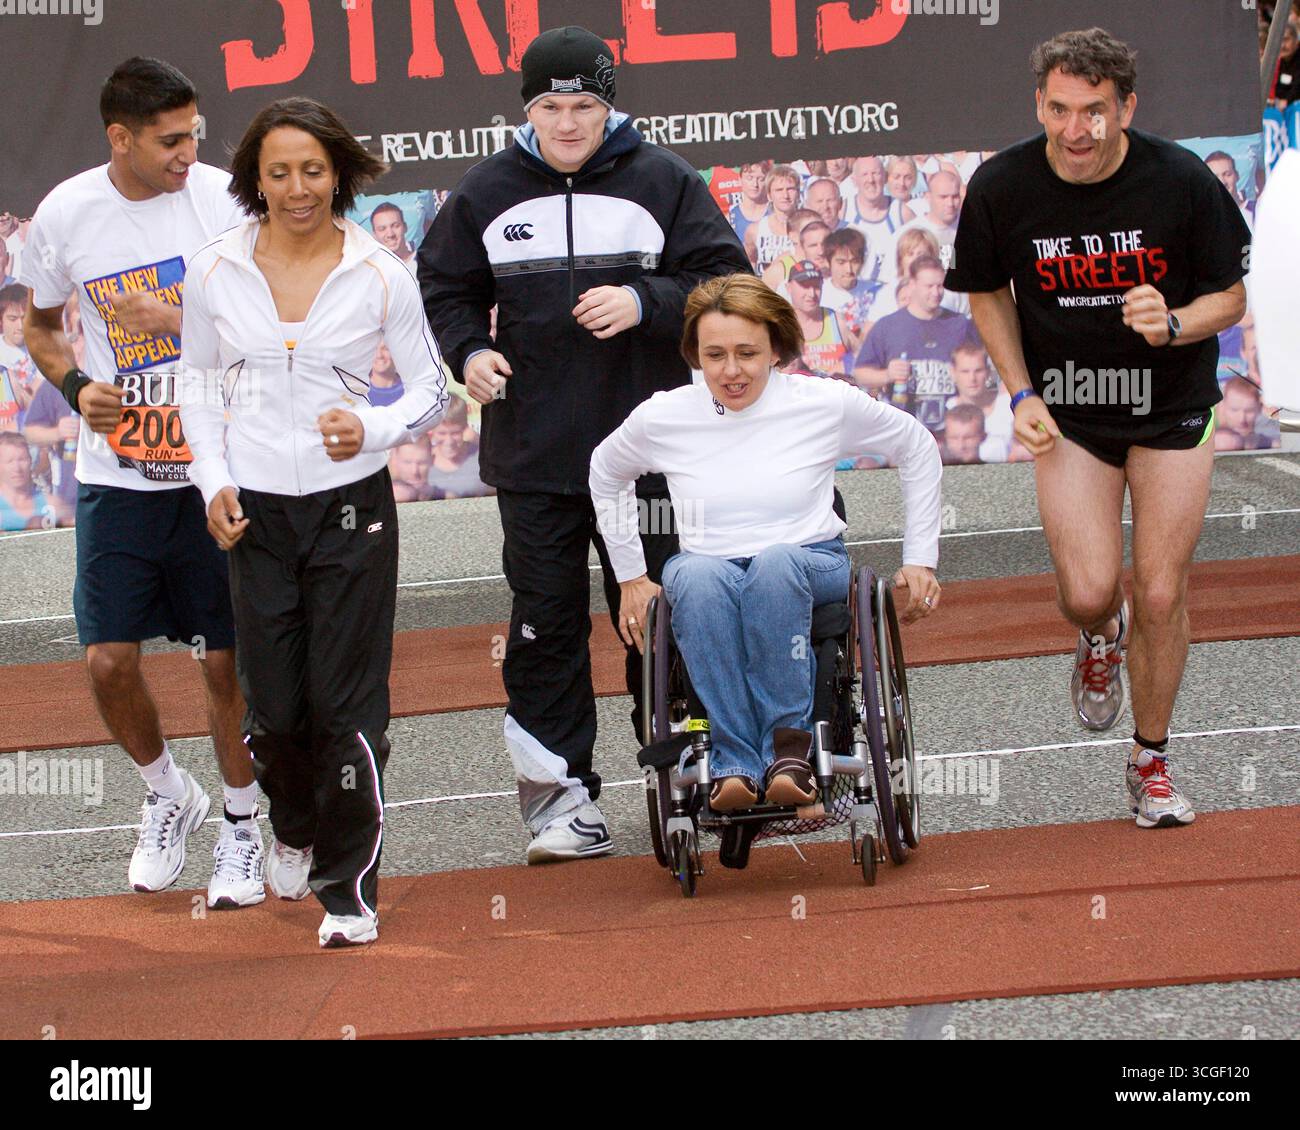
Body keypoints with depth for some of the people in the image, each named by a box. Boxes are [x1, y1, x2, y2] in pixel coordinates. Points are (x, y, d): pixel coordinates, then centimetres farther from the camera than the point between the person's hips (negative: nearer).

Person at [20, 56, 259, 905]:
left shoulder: (222, 200, -9)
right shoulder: (65, 215, -3)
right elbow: (42, 326, 13)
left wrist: (181, 321, -19)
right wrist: (75, 386, -6)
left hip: (215, 473, -2)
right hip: (117, 477, 2)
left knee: (228, 662, 3)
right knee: (109, 661, 1)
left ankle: (241, 827, 23)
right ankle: (168, 795, 28)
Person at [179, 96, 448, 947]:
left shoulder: (380, 276, -5)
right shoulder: (215, 274, 0)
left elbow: (432, 388, 3)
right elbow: (200, 385, 13)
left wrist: (373, 429, -16)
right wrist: (214, 481, 0)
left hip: (352, 504, -2)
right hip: (256, 511, 2)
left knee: (348, 702, -5)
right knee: (274, 706, 5)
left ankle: (351, 886, 5)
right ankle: (298, 829, 36)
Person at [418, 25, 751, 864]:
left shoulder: (664, 182, 0)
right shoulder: (488, 193, 6)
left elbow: (727, 284, -1)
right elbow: (445, 288, 16)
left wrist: (645, 304, -17)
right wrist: (468, 352, -3)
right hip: (532, 450, 2)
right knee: (546, 621, 2)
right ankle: (561, 796, 6)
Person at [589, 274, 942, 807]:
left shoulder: (827, 404, -3)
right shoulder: (663, 417, -1)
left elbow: (918, 448, 12)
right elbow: (606, 474, 20)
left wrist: (920, 561, 11)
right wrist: (631, 576, 18)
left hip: (815, 568, -1)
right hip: (707, 571, 1)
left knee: (776, 562, -39)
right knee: (698, 575, -38)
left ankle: (788, 743, -31)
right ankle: (734, 762, -39)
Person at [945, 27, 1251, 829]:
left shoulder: (1182, 182, -18)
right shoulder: (1002, 188, -14)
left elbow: (1231, 297, -6)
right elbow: (989, 292, 5)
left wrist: (1172, 326, -27)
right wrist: (1021, 394, -5)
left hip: (1172, 408, 0)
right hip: (1069, 415, 1)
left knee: (1161, 596, 0)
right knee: (1088, 595, -10)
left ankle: (1151, 761, 21)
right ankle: (1101, 638, 29)